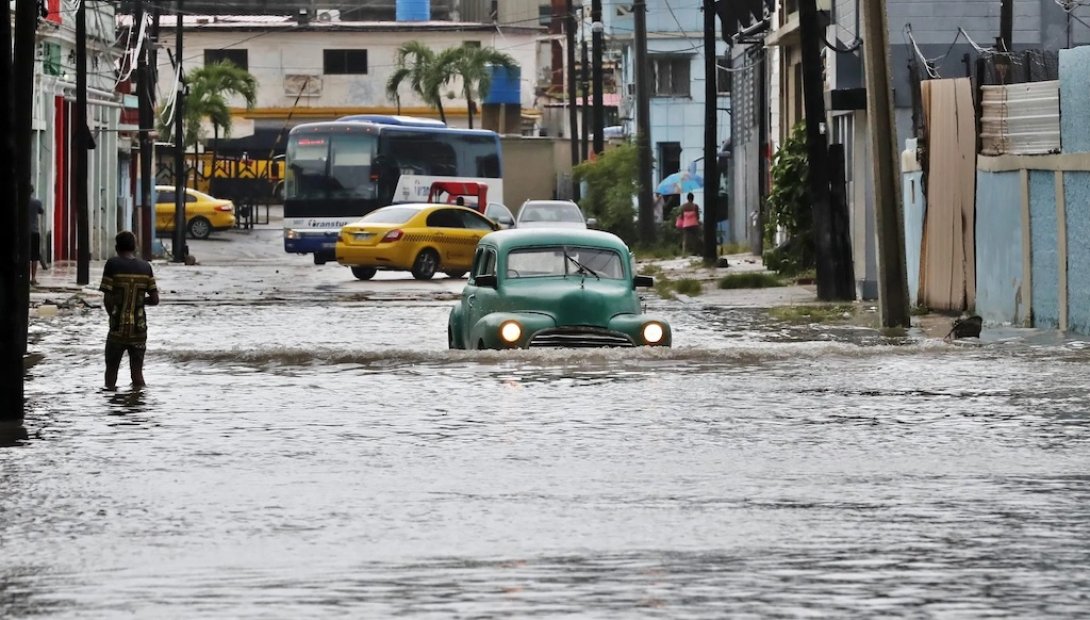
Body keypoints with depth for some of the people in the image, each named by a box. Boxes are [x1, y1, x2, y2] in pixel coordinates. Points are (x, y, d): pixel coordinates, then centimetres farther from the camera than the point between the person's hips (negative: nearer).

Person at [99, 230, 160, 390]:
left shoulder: (112, 265, -8)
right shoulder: (145, 267, 2)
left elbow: (107, 300, -11)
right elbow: (155, 299, 1)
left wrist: (113, 316, 8)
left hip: (118, 329, -2)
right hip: (139, 329, 2)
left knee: (111, 369, 10)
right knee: (137, 371, 8)